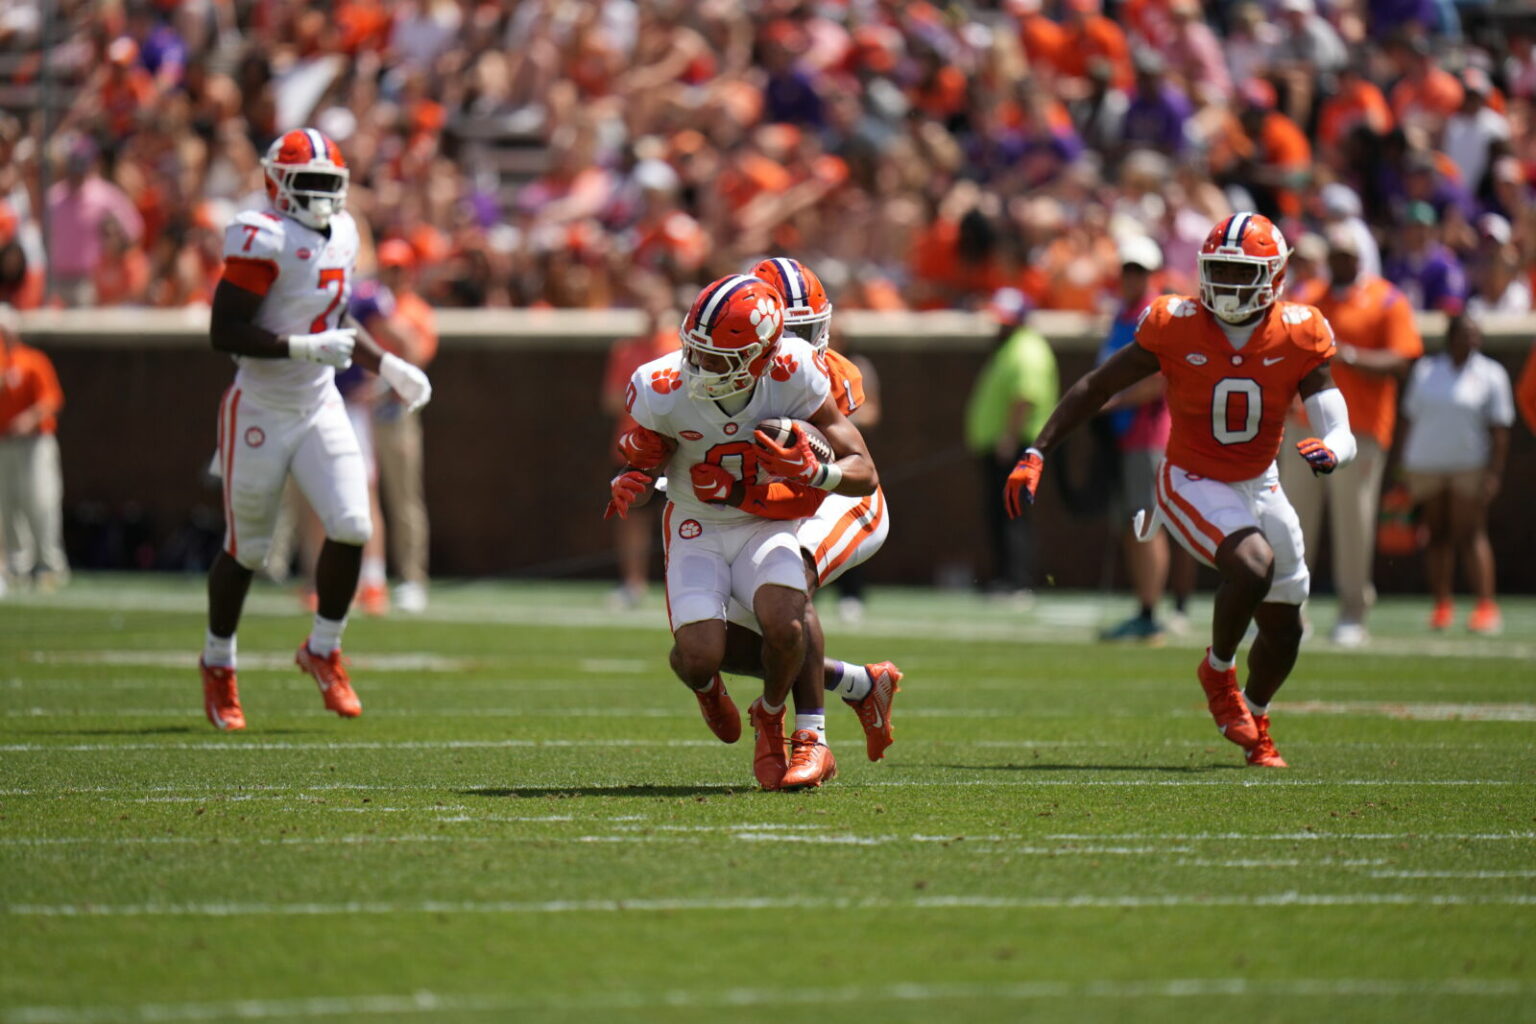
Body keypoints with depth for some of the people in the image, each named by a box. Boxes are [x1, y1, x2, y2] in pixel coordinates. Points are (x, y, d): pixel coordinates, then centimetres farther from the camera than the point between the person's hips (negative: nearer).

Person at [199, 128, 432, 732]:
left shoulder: (341, 234, 7)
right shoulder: (262, 239, -18)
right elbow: (225, 333, -23)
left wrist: (386, 365, 11)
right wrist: (304, 348, -29)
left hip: (320, 404, 6)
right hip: (260, 410, -6)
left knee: (352, 527, -8)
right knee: (246, 548, 4)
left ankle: (323, 651, 13)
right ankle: (218, 664, 26)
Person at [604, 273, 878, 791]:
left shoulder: (792, 376, -25)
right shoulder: (663, 392, -24)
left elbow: (863, 474, -18)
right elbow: (644, 461, -3)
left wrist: (813, 472, -39)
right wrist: (630, 483, -27)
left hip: (767, 525, 0)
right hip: (697, 529, 0)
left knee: (785, 627, -29)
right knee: (699, 656, -21)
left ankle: (770, 719, 7)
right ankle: (706, 687, 23)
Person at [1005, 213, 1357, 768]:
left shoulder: (1298, 337, -13)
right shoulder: (1175, 327, -18)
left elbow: (1342, 434, -14)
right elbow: (1096, 388, -9)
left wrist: (1330, 450, -39)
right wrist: (1036, 455, -14)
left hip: (1260, 487, 4)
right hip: (1192, 483, -4)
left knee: (1284, 627, 12)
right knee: (1253, 564, -32)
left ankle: (1254, 723, 41)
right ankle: (1218, 670, -4)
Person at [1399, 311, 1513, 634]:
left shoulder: (1491, 375, 2)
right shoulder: (1425, 370, 11)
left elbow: (1499, 429, 0)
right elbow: (1412, 417, 15)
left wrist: (1494, 472, -9)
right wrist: (1406, 469, 12)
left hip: (1470, 466, -3)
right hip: (1425, 465, 3)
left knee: (1470, 535, -10)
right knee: (1437, 536, 4)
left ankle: (1486, 606, -10)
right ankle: (1441, 606, 9)